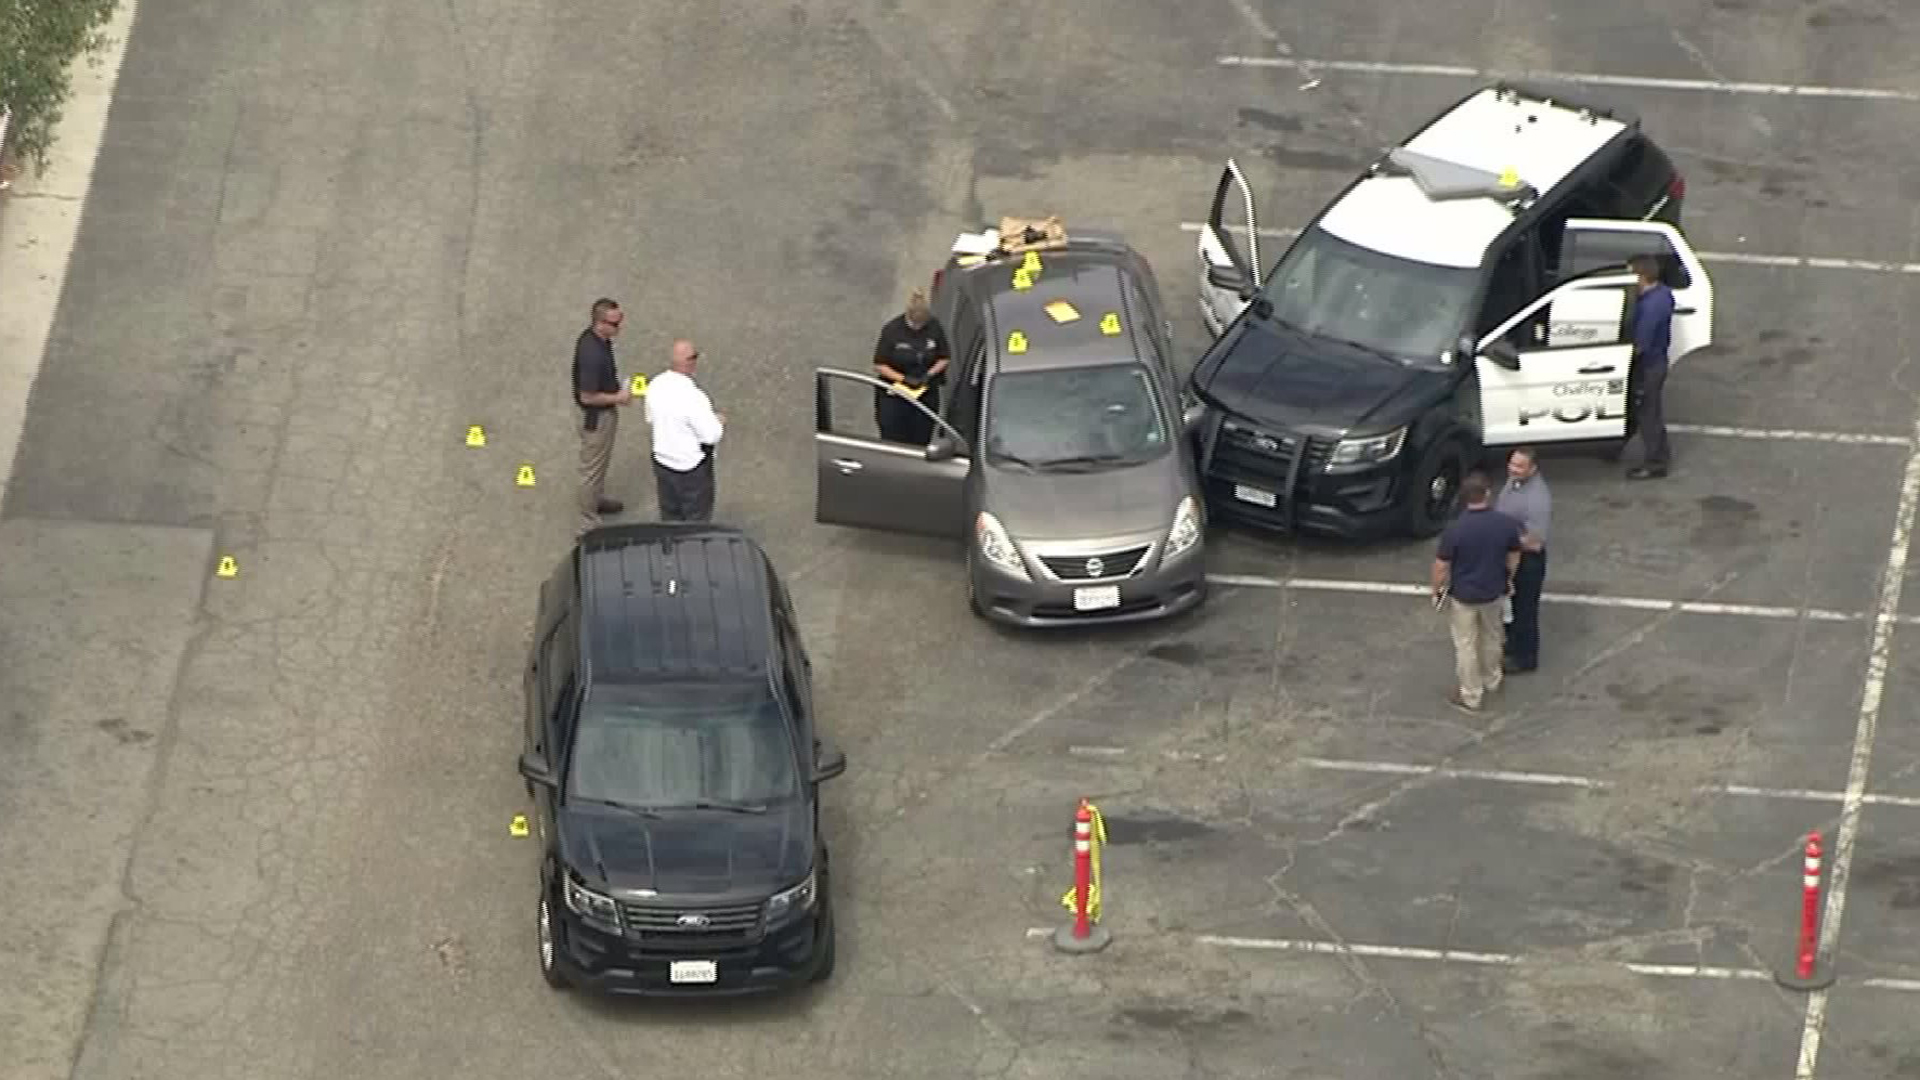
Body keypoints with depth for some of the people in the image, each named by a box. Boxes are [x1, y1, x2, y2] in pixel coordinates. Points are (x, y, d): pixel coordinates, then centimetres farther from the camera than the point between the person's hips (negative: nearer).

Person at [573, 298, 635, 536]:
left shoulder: (595, 336, -7)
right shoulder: (592, 354, -37)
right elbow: (587, 397, -29)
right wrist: (618, 398, -18)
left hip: (606, 412, 9)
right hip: (596, 417, -9)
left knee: (602, 460, 30)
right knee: (592, 468, 7)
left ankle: (597, 499, 52)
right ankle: (589, 523, 21)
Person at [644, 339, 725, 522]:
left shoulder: (656, 385, -10)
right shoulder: (692, 397, -31)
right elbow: (711, 436, -23)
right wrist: (719, 422, -3)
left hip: (662, 462, 7)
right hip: (692, 469, -7)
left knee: (670, 516, 23)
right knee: (697, 521, 12)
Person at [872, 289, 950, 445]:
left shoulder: (934, 328, -5)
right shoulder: (892, 329, -12)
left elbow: (943, 359, 7)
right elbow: (879, 366, -7)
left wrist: (929, 374, -12)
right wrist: (903, 378, -18)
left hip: (926, 395, 2)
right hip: (894, 397, -2)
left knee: (920, 442, 6)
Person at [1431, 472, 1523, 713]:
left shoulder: (1455, 530, -28)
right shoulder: (1507, 524, -18)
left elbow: (1441, 566, -18)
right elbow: (1514, 557, -1)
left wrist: (1437, 591, 0)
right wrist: (1508, 579, 19)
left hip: (1462, 595, -3)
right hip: (1493, 592, 3)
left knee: (1466, 646, 15)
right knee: (1491, 637, 28)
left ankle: (1470, 697, 27)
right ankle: (1491, 680, 49)